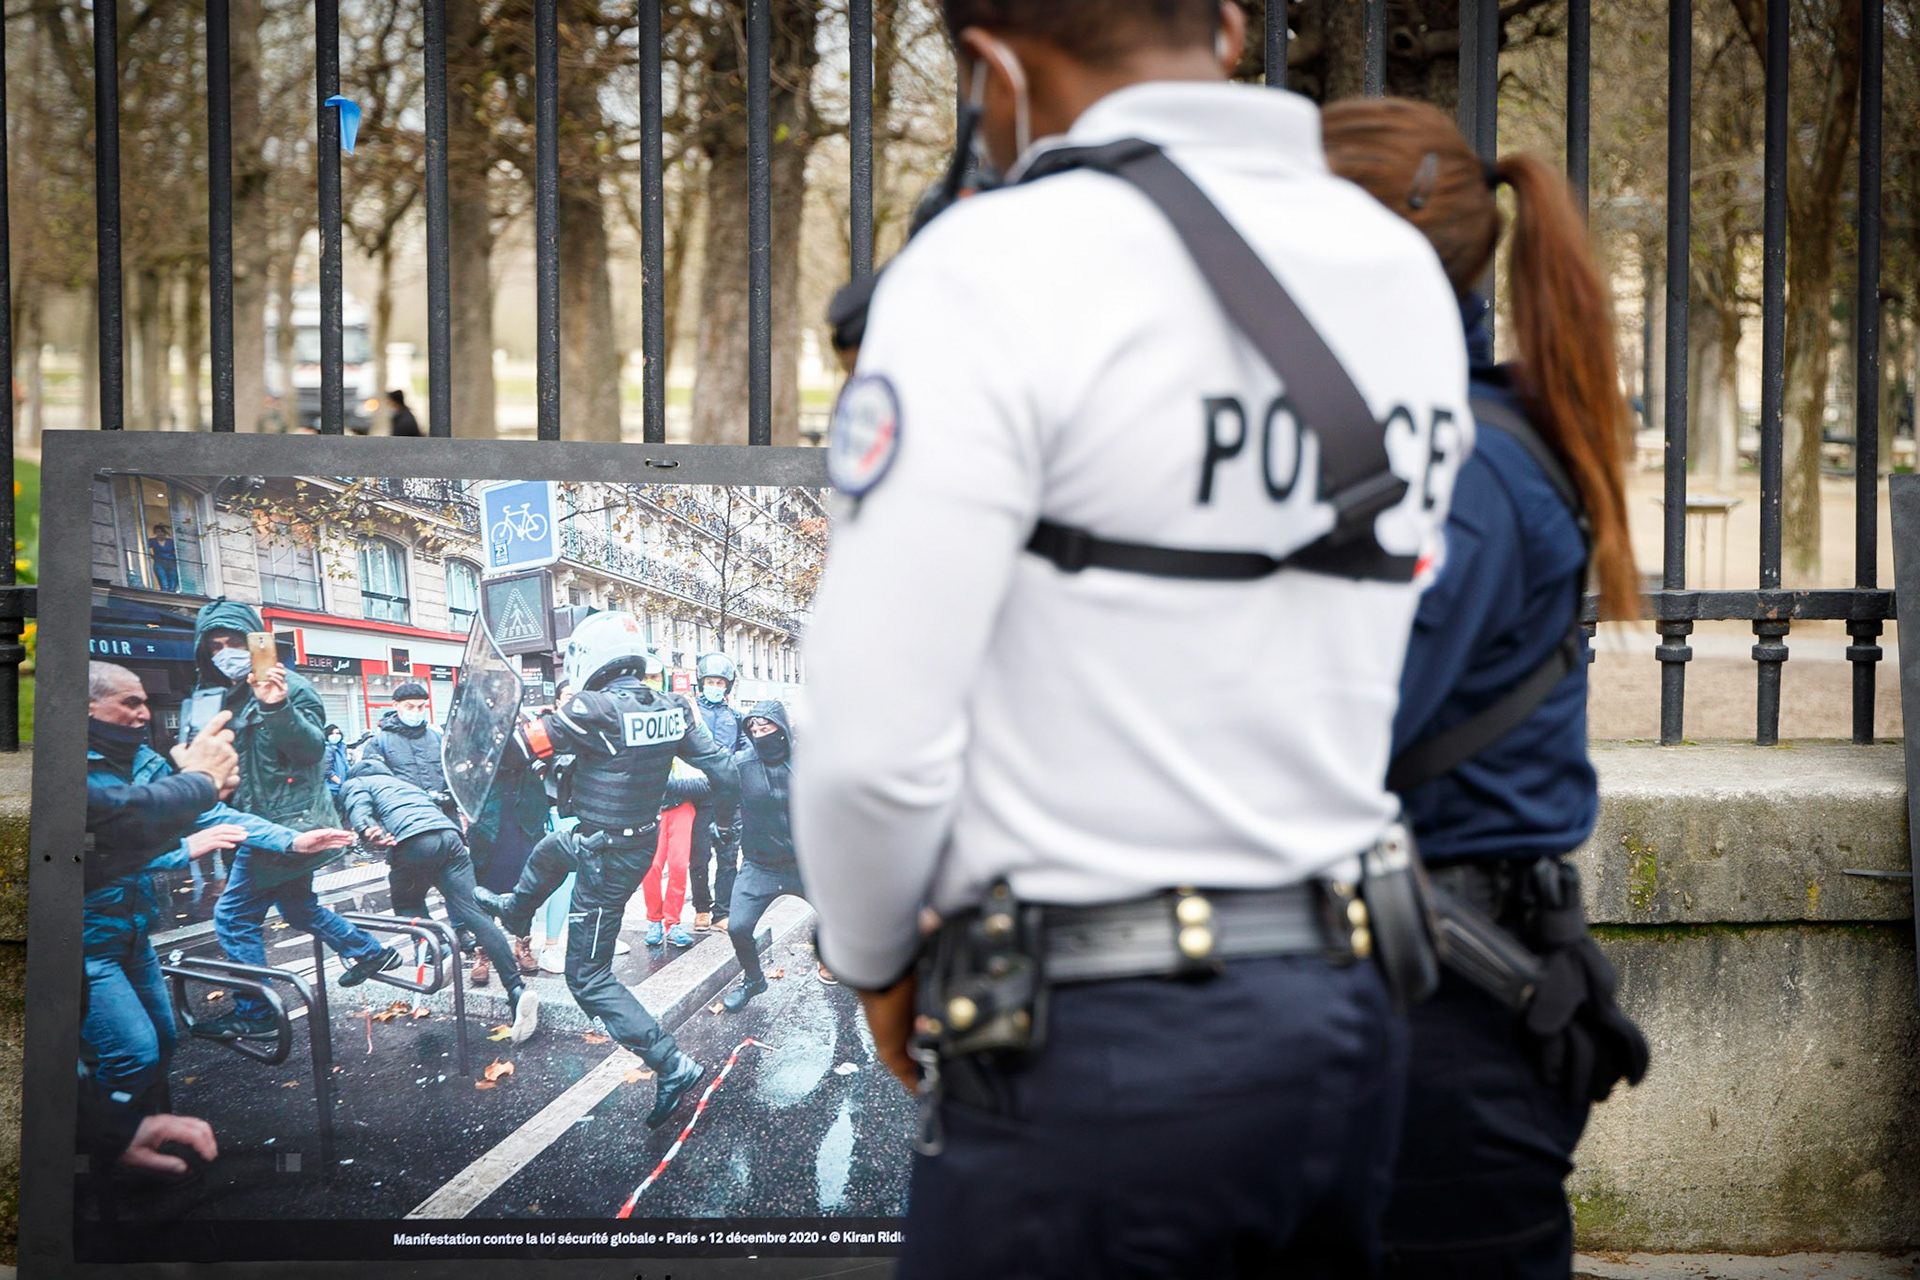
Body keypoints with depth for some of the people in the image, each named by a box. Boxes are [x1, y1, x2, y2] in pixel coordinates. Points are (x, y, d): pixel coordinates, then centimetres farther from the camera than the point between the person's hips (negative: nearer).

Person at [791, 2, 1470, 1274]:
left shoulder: (997, 266, -13)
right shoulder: (1410, 274, 9)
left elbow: (874, 743, -16)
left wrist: (875, 965, 0)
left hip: (1093, 1062, -7)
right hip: (1346, 1019, 7)